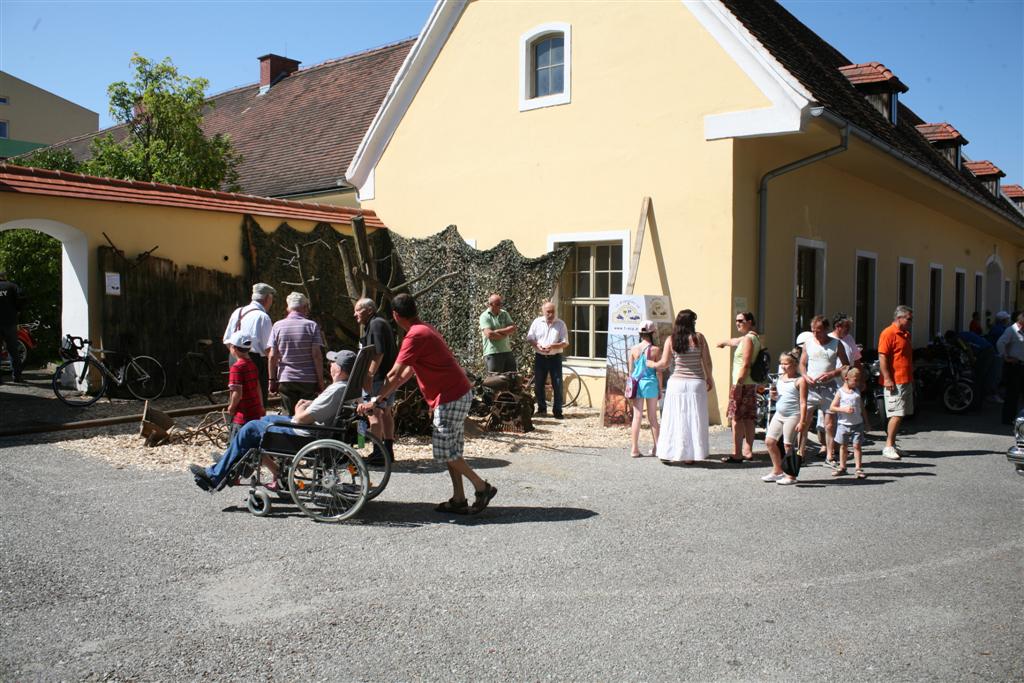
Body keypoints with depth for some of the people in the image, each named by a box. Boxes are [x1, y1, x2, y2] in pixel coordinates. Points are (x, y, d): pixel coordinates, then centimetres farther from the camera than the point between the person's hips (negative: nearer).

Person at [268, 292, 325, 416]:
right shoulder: (312, 326, -3)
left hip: (285, 380, 1)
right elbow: (317, 355, -7)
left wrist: (272, 380, 7)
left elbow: (272, 356, 0)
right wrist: (320, 380, -3)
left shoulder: (277, 326, 2)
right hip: (309, 381, -1)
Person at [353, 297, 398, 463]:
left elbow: (378, 353, -23)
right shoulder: (380, 323, 20)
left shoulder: (375, 324, -12)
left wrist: (370, 375, -25)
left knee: (374, 414, -9)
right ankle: (388, 450, 22)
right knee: (385, 412, 15)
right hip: (388, 376, 11)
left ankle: (377, 453, -9)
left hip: (378, 377, -11)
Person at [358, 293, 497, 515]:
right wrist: (384, 396, 22)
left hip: (450, 398, -10)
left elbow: (395, 374, -16)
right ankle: (458, 500, 15)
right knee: (449, 450, 12)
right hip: (458, 393, 10)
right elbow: (409, 371, 21)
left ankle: (482, 487, 2)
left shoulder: (415, 336, -16)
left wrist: (375, 401, -8)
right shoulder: (424, 329, 16)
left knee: (445, 451, -3)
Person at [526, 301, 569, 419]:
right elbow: (529, 339, 5)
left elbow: (565, 343, -3)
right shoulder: (537, 322, 4)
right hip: (540, 357, 2)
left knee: (557, 385, -3)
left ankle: (557, 411, 3)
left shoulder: (560, 324, -1)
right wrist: (537, 345, -16)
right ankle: (541, 408, 21)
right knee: (538, 385, 7)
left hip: (555, 357, -2)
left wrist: (552, 346, -20)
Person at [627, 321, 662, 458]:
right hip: (651, 384, -2)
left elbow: (631, 370, 5)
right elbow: (658, 372, -4)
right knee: (653, 417, 10)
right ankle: (657, 448, 15)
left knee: (637, 416, 5)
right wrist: (660, 389, 5)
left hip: (637, 384, 2)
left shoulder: (634, 349, -1)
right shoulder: (655, 350, -7)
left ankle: (635, 449, 5)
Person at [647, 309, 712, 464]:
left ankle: (668, 454, 13)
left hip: (677, 383, 1)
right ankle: (690, 456, 9)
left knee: (674, 419, 8)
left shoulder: (671, 340, -1)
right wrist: (709, 378, 12)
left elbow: (664, 363, -3)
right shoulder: (699, 338, -3)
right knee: (694, 420, 6)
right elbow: (707, 361, -2)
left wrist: (651, 364, 16)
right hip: (696, 383, -1)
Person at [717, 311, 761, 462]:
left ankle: (736, 454, -4)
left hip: (742, 384, -9)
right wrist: (724, 342, 54)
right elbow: (736, 341, 37)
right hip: (751, 384, 9)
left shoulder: (748, 339, -13)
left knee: (737, 418, -6)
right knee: (748, 419, 12)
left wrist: (738, 384, -22)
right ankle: (748, 452, 17)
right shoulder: (754, 338, 16)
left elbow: (745, 365, -20)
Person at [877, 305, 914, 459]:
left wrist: (911, 378, 23)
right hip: (895, 382, -9)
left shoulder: (906, 334, 18)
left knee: (900, 415, 10)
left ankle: (892, 444, 16)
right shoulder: (888, 333, -11)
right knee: (897, 415, -11)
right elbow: (882, 357, -17)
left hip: (906, 381, 9)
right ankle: (888, 447, -7)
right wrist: (887, 379, -21)